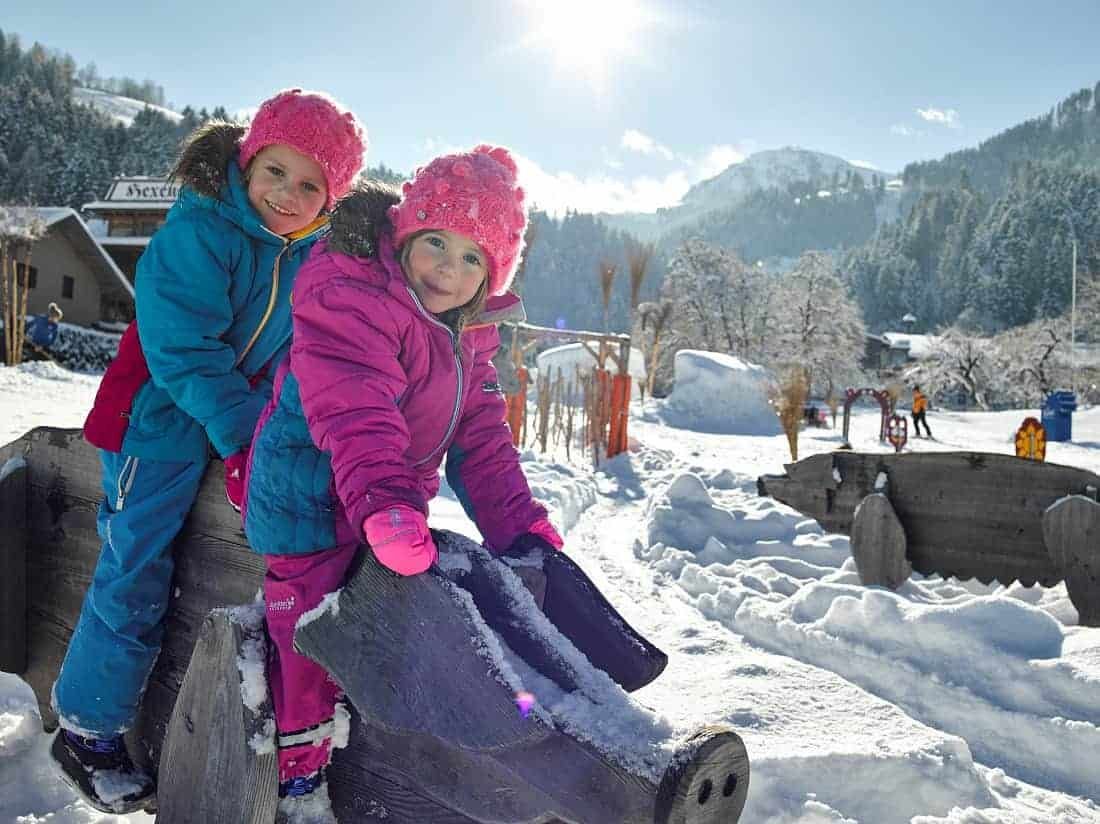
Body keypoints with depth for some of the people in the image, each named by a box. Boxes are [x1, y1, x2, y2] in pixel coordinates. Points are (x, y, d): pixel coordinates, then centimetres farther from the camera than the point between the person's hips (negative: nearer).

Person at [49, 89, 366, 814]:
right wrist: (242, 437, -26)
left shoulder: (314, 254, 3)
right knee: (136, 577, -2)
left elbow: (294, 354, 8)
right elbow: (185, 353, -24)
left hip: (244, 421, 7)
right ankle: (88, 733, 16)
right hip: (164, 421, -7)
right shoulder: (197, 231, -19)